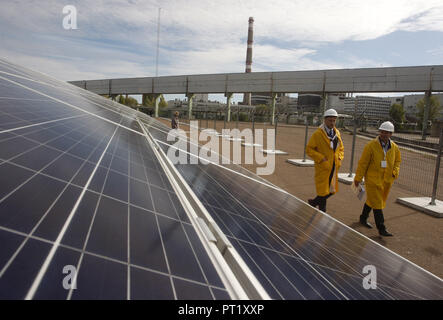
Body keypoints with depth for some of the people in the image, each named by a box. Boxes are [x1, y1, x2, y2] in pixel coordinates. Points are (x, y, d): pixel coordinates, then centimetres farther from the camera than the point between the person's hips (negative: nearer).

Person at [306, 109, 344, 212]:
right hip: (323, 167, -6)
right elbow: (309, 149, -10)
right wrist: (321, 158, -17)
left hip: (334, 168, 6)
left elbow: (341, 148, 21)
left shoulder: (337, 133, 9)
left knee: (331, 191, 13)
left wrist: (339, 158, 4)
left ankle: (313, 202, 34)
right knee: (323, 191, 1)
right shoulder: (318, 134, -11)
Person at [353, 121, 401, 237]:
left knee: (371, 200, 20)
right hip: (373, 180, -5)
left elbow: (397, 161, 19)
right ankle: (381, 229, 3)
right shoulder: (371, 146, -13)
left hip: (386, 181, 6)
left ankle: (363, 218, 39)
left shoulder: (394, 147, 3)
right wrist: (358, 178, -8)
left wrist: (395, 172, 0)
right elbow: (363, 163, -10)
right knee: (377, 204, -4)